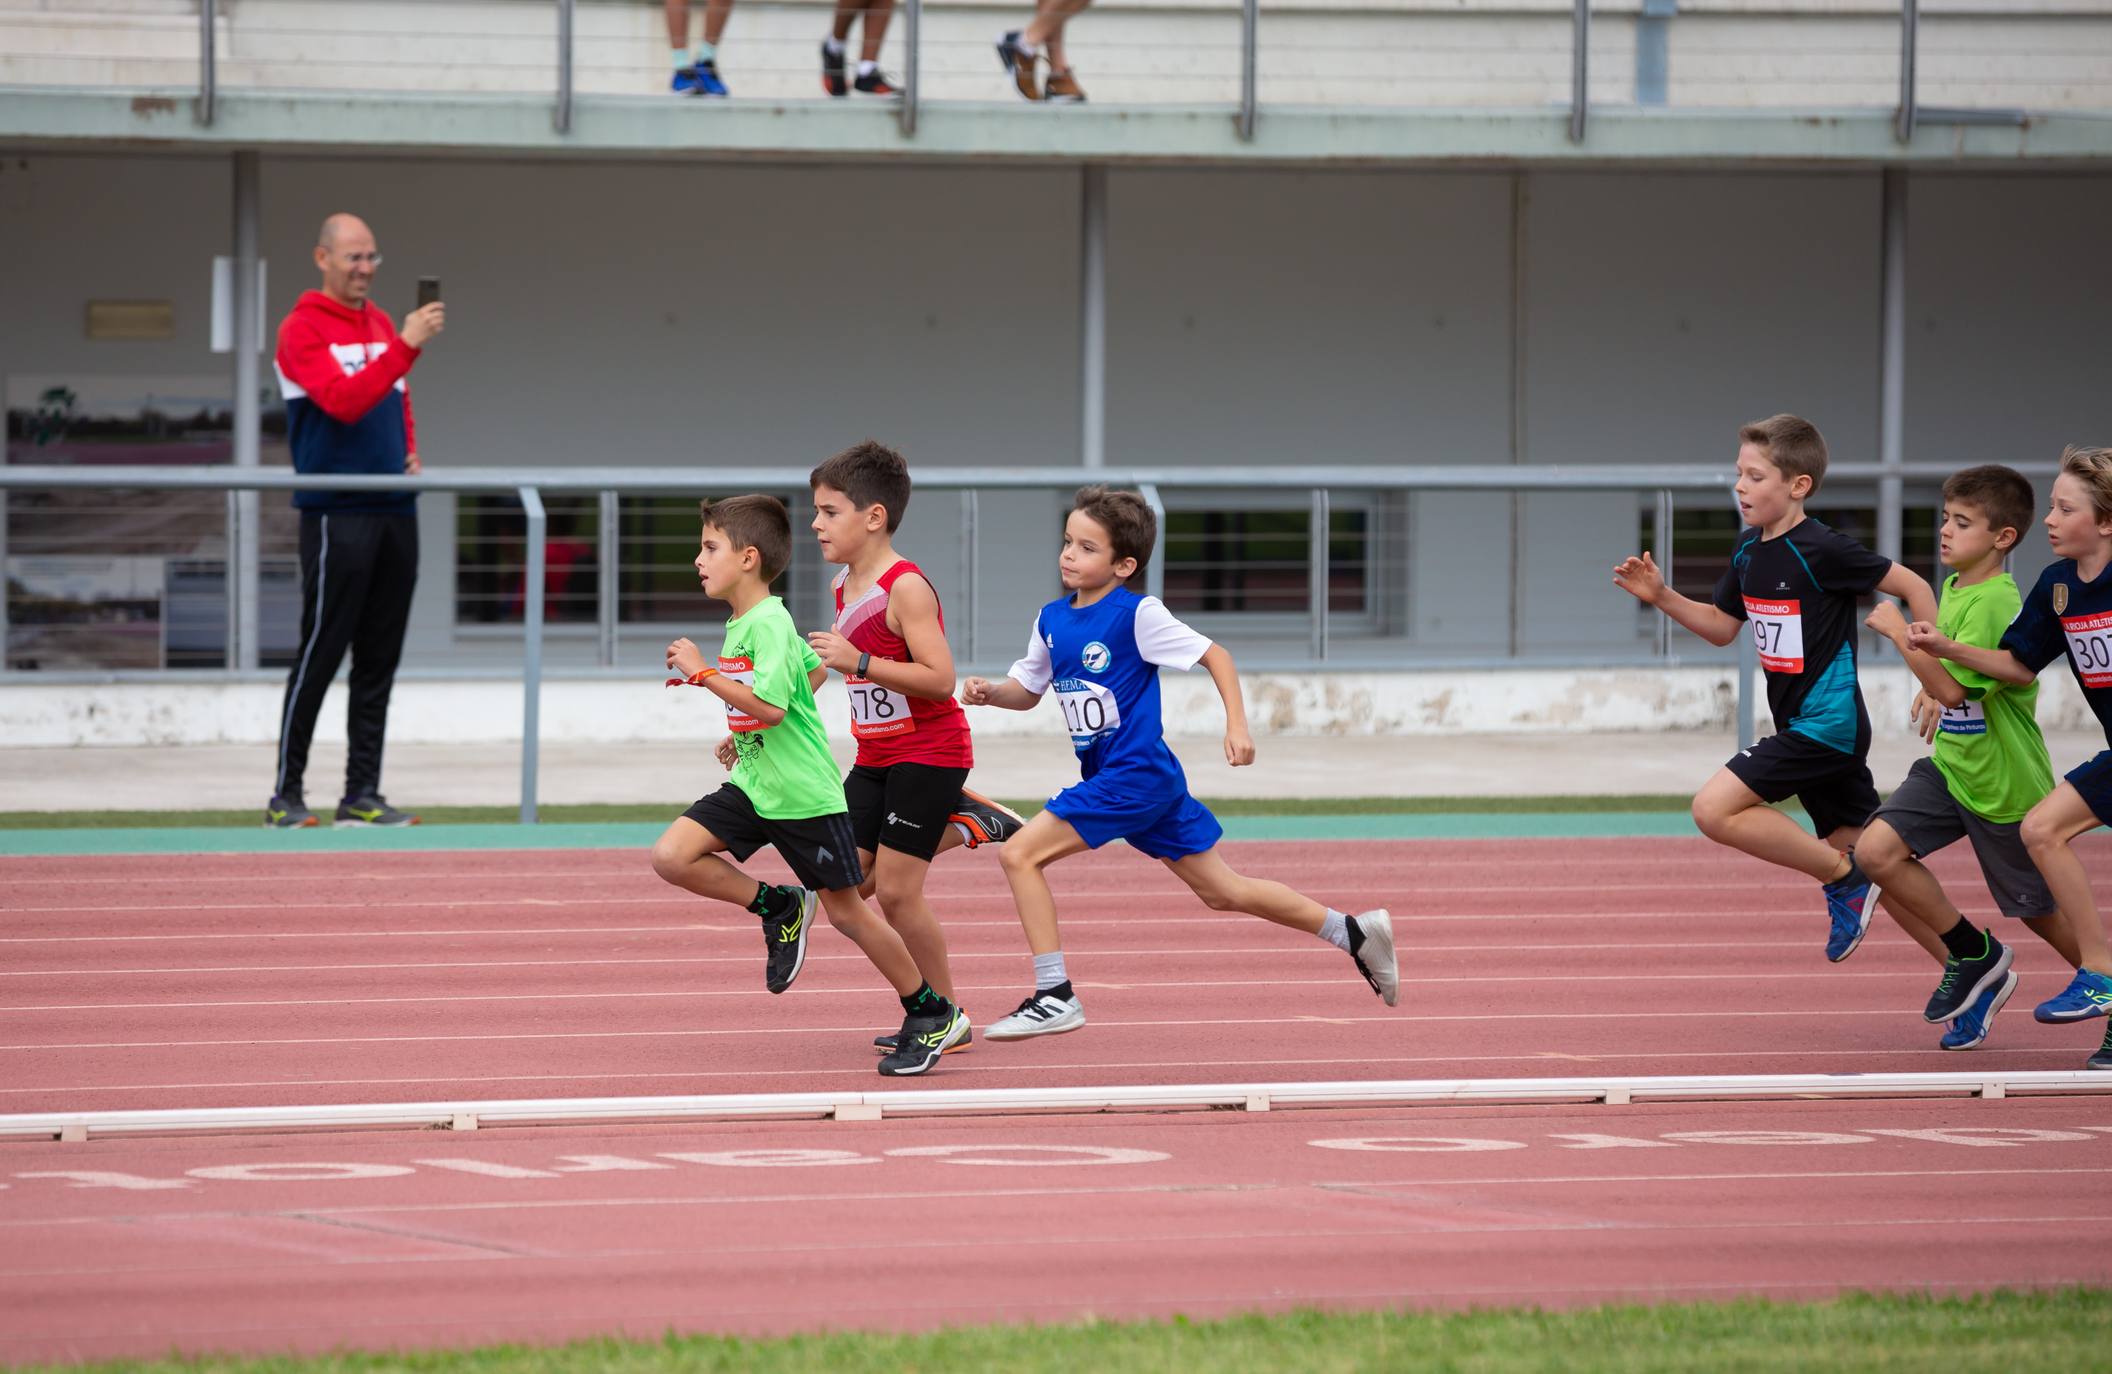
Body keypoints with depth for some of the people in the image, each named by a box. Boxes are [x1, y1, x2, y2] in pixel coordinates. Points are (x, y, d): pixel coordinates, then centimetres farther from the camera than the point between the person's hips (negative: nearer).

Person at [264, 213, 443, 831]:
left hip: (394, 509, 7)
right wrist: (406, 346, -26)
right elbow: (344, 400, -21)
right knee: (320, 655, -6)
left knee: (379, 663, 7)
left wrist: (410, 450, 7)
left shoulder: (381, 324, 15)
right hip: (337, 515, -7)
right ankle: (287, 796, 0)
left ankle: (362, 796, 10)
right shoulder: (303, 329, -7)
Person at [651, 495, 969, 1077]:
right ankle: (780, 908, 8)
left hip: (803, 794, -8)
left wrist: (703, 672, -24)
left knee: (846, 911, 1)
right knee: (672, 856, -9)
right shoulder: (740, 624, 9)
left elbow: (770, 705, -31)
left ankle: (932, 1015, 16)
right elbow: (815, 665, 24)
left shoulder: (770, 624, -19)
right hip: (752, 786, 9)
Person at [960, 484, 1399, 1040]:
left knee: (1020, 854, -14)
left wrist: (1237, 725, -17)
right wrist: (989, 692, -2)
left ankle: (1055, 996, -11)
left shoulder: (1136, 614, -13)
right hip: (1107, 778, 8)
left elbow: (1215, 656, -9)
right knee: (1221, 891, 15)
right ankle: (1354, 934, 25)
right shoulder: (1052, 619, 8)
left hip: (1135, 777, -8)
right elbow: (1027, 691, 19)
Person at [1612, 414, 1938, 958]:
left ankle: (1843, 876, -7)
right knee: (1874, 858, 12)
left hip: (1826, 724, -9)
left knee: (1715, 808, -17)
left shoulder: (1820, 551, -17)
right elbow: (1722, 626, 21)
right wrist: (1661, 597, 7)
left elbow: (1914, 587, -12)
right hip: (1803, 728, 9)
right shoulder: (1749, 551, 8)